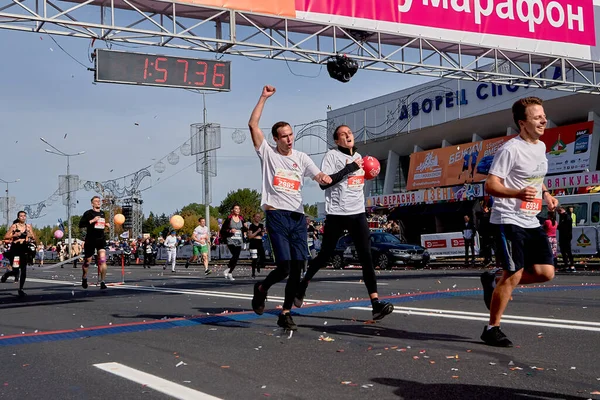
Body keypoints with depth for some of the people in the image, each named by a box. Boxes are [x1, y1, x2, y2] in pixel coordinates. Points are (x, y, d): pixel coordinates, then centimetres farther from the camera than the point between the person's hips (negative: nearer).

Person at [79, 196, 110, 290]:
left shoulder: (103, 213, 13)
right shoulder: (88, 213, -5)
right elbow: (80, 225, -12)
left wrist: (106, 225, 8)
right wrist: (92, 221, -20)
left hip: (101, 240, 3)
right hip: (90, 240, -3)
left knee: (103, 260, -13)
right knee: (87, 261, 10)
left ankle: (102, 281, -10)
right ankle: (84, 278, 37)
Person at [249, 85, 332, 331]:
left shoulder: (301, 158, 15)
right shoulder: (267, 153, 5)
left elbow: (320, 177, 7)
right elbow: (253, 125, -5)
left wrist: (324, 178, -18)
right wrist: (263, 98, -6)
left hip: (298, 216, 4)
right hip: (276, 215, -4)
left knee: (297, 268, 1)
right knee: (284, 266, -13)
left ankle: (286, 313, 13)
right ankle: (262, 288, 19)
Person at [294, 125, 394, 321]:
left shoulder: (358, 156, 16)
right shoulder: (332, 155, -5)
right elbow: (324, 183, -17)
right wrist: (349, 168, -18)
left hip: (358, 213, 5)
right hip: (337, 214, -5)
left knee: (366, 256, -7)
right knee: (325, 255, 7)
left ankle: (376, 302, -14)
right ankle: (302, 286, 31)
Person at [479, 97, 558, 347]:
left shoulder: (541, 146, 12)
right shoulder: (510, 149, -15)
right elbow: (490, 185, -18)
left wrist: (546, 194, 10)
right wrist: (518, 193, -34)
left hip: (531, 221, 8)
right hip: (508, 220, -8)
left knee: (546, 272, 2)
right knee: (513, 275, -7)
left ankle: (493, 282, 22)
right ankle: (492, 329, 7)